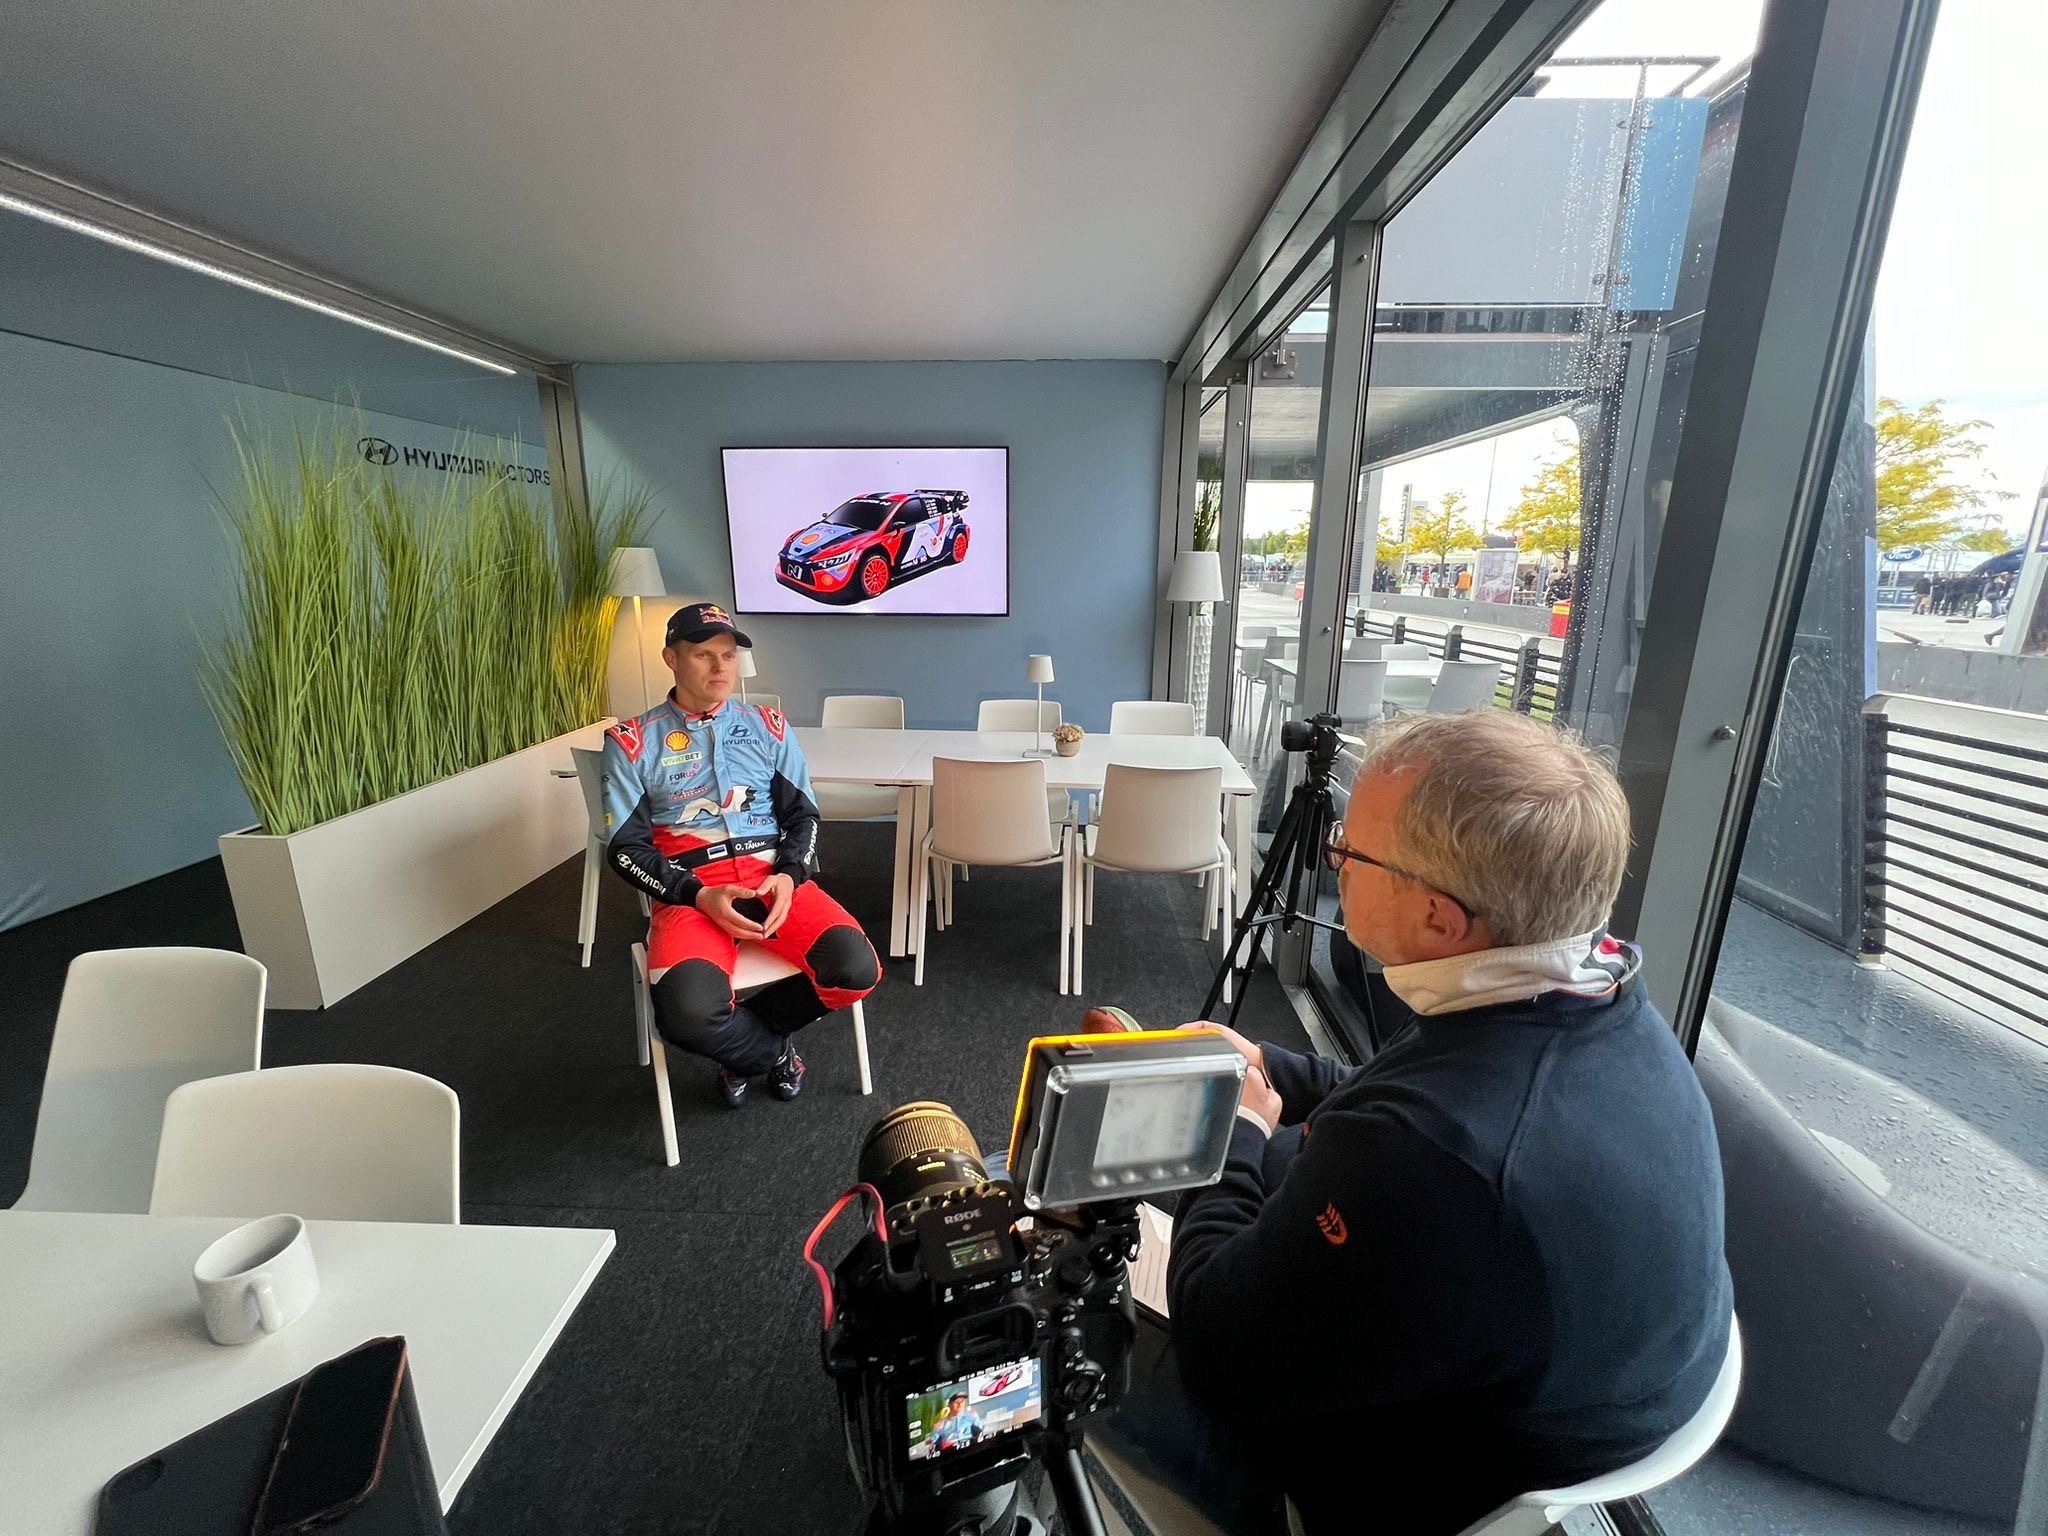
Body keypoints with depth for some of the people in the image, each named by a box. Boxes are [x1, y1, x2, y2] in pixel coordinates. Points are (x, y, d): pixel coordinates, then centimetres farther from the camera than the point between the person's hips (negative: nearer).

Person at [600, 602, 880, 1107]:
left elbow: (803, 816, 12)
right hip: (689, 890, -2)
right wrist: (699, 895, -13)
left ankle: (745, 1034, 8)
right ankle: (774, 1049, 6)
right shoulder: (634, 743, 6)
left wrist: (788, 876, -9)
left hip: (775, 877, 2)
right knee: (688, 1014, -32)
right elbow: (626, 848, 3)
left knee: (857, 969, -23)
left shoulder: (768, 728, 12)